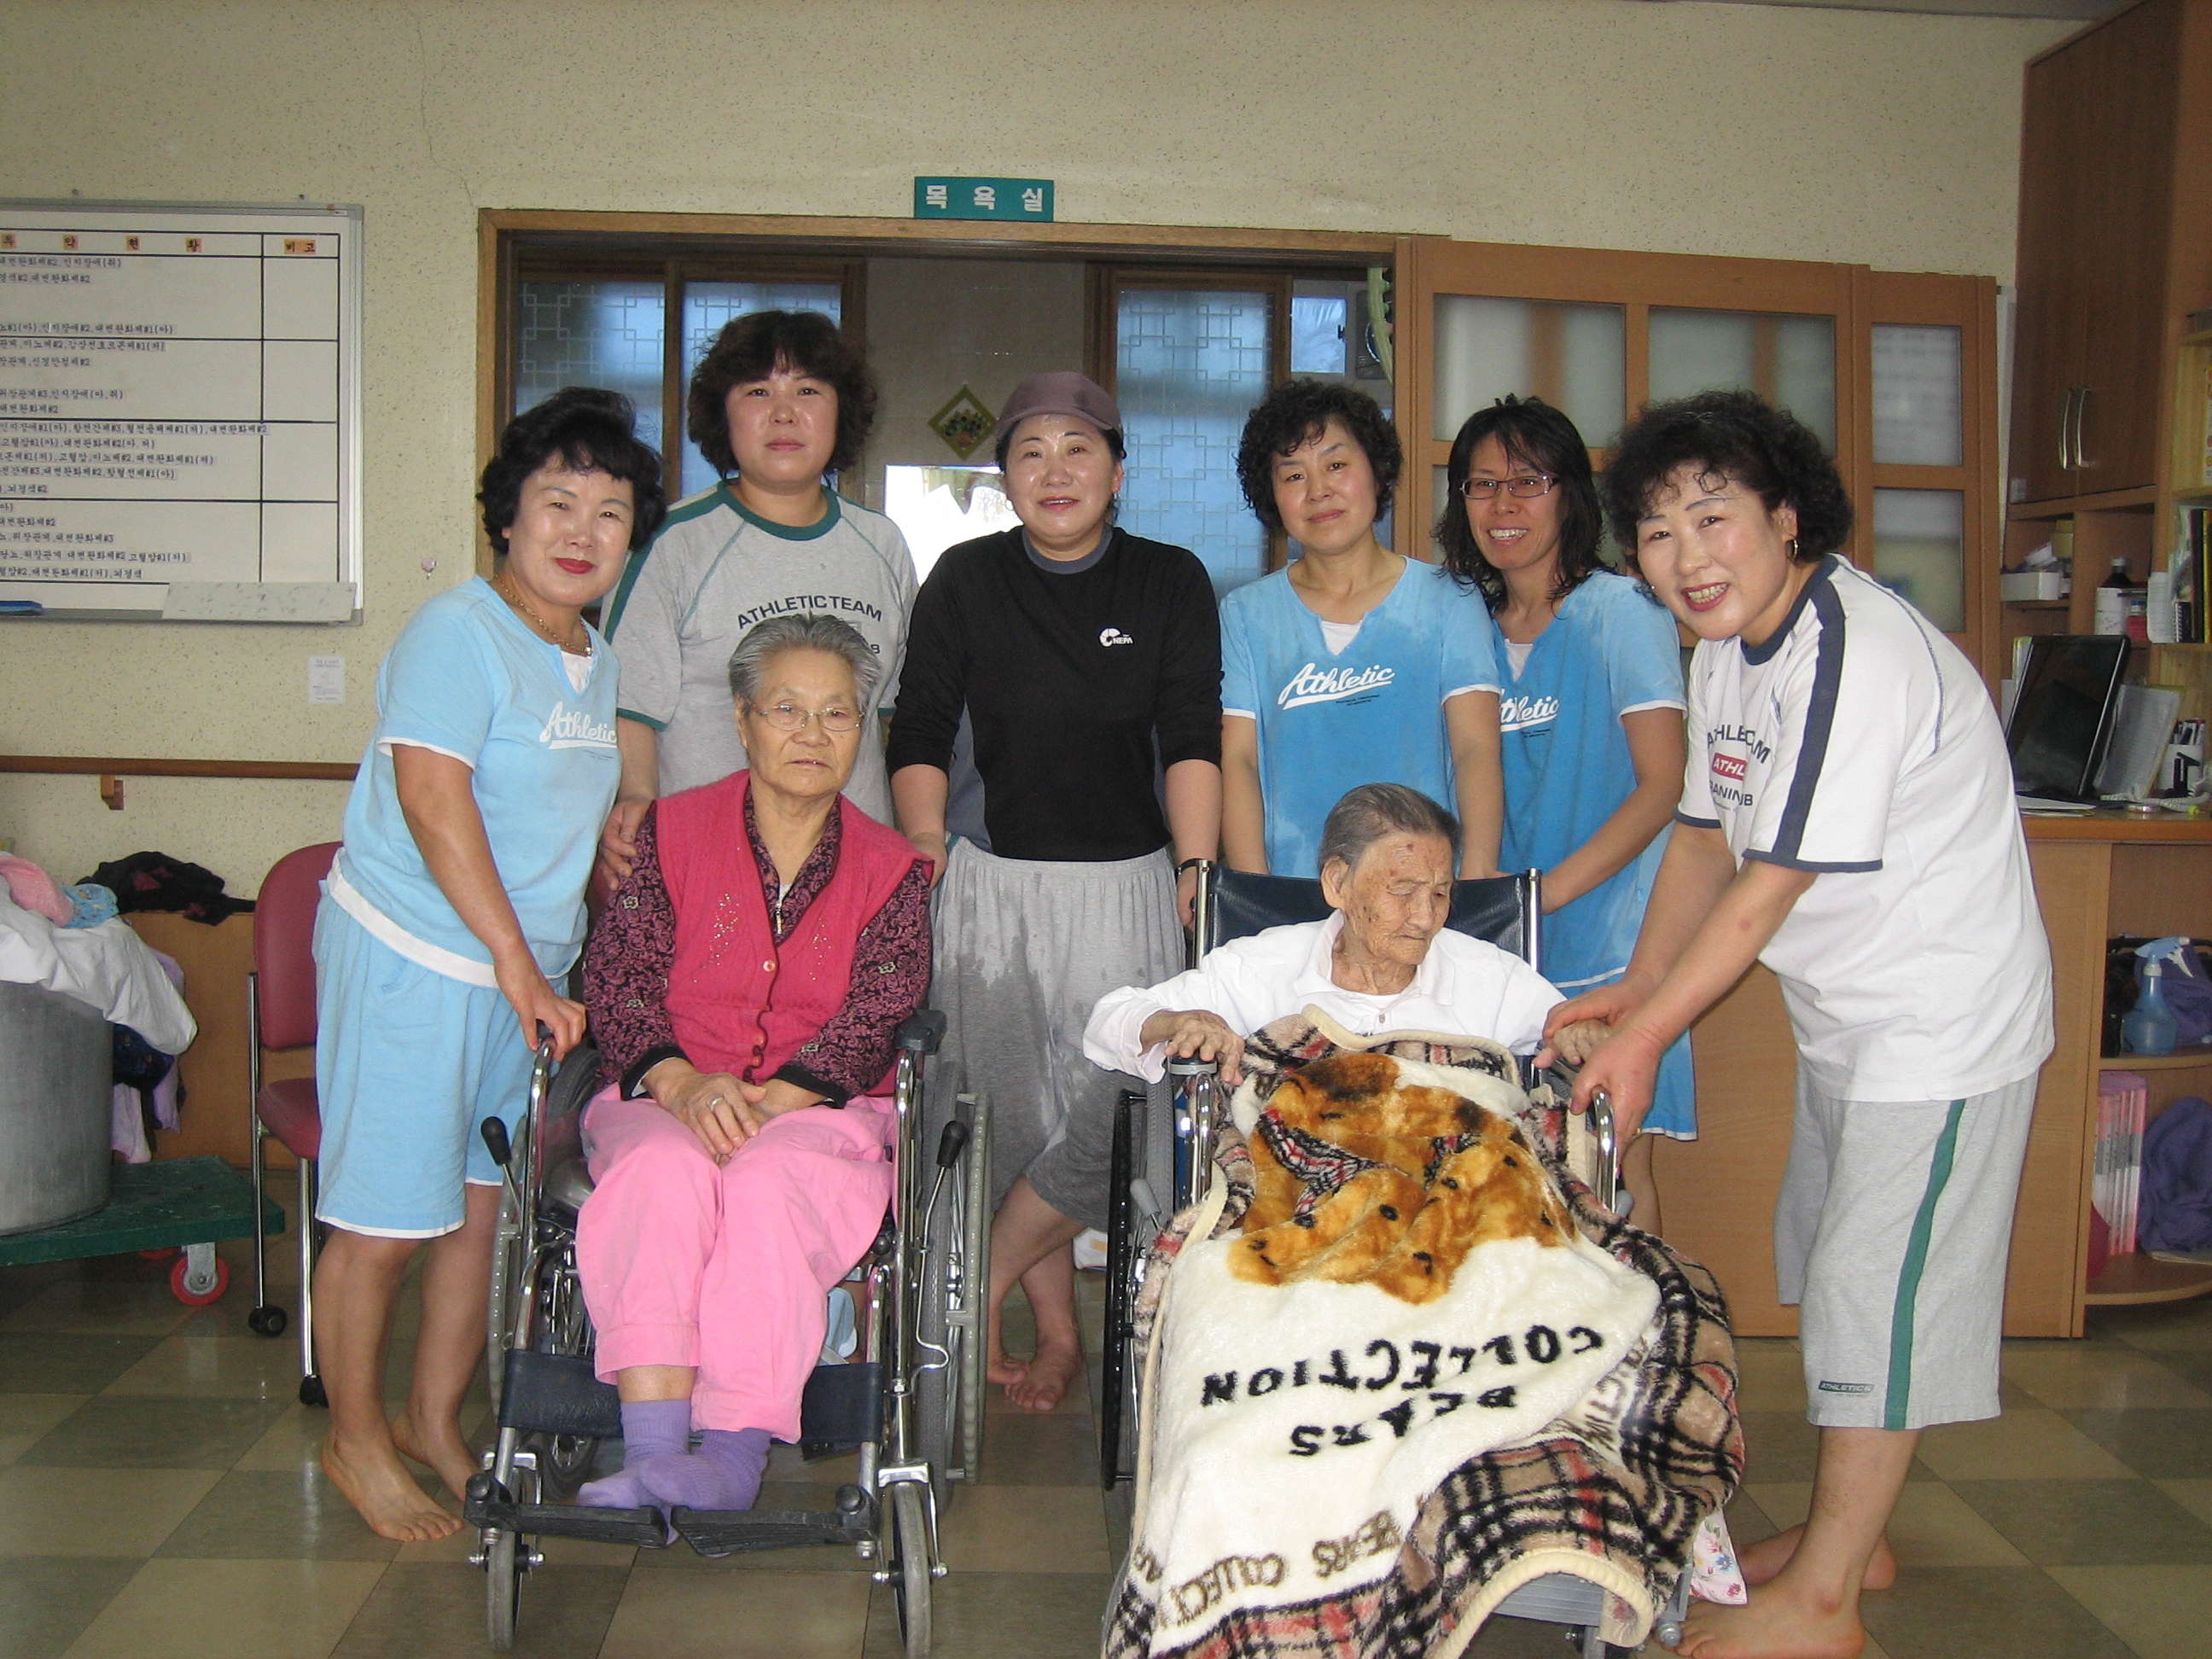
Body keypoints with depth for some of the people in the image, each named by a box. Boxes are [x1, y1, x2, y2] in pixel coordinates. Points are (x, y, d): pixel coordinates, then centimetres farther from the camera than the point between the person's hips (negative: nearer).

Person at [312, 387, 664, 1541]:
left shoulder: (597, 660, 13)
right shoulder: (460, 633, -12)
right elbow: (431, 795, -21)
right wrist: (516, 965, -21)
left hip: (527, 970, 8)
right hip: (415, 959, -7)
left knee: (486, 1207, 13)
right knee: (385, 1219, 0)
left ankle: (436, 1422, 29)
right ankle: (355, 1440, 19)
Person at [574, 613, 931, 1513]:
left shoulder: (890, 871, 11)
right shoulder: (672, 832, 11)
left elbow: (873, 1020, -2)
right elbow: (617, 980, 1)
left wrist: (766, 1101, -19)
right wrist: (683, 1084, -18)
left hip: (820, 1109, 0)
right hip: (663, 1100, 1)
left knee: (770, 1179, -34)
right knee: (664, 1170, -34)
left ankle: (736, 1455, -37)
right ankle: (653, 1450, -42)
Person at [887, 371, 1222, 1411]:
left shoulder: (1171, 583, 4)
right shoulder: (965, 581, 5)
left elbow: (1192, 742, -1)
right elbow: (919, 740, 6)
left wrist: (1196, 875, -9)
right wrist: (928, 867, -3)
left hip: (1125, 884, -1)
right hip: (991, 884, 1)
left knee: (1108, 1115, -9)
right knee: (1013, 1117, 3)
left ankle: (970, 1298, 10)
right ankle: (1057, 1335, 18)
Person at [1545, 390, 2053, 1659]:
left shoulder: (1856, 653, -27)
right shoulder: (1731, 647, 3)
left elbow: (1773, 885, -26)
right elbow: (1706, 835, 9)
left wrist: (1647, 1036, -20)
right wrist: (1639, 988, 1)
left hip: (1941, 1023, -10)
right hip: (1849, 1015, 10)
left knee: (1875, 1289, -1)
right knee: (1839, 1272, 18)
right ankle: (1851, 1537, 35)